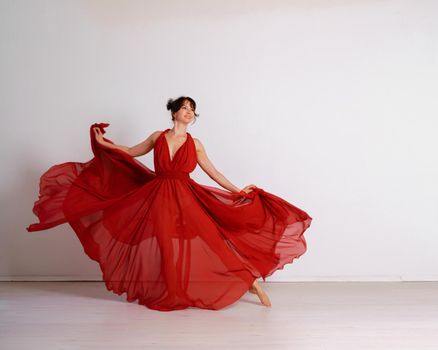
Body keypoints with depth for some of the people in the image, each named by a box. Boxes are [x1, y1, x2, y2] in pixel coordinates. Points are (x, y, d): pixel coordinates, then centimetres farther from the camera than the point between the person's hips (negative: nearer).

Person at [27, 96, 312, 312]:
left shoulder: (195, 144, 5)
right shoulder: (158, 137, 7)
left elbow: (213, 172, 6)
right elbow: (131, 152, 18)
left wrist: (237, 191, 1)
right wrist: (103, 144, 12)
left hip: (186, 200, -1)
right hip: (158, 200, 1)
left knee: (210, 241, -6)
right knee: (158, 247, 2)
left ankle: (251, 283, 0)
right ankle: (154, 291, 23)